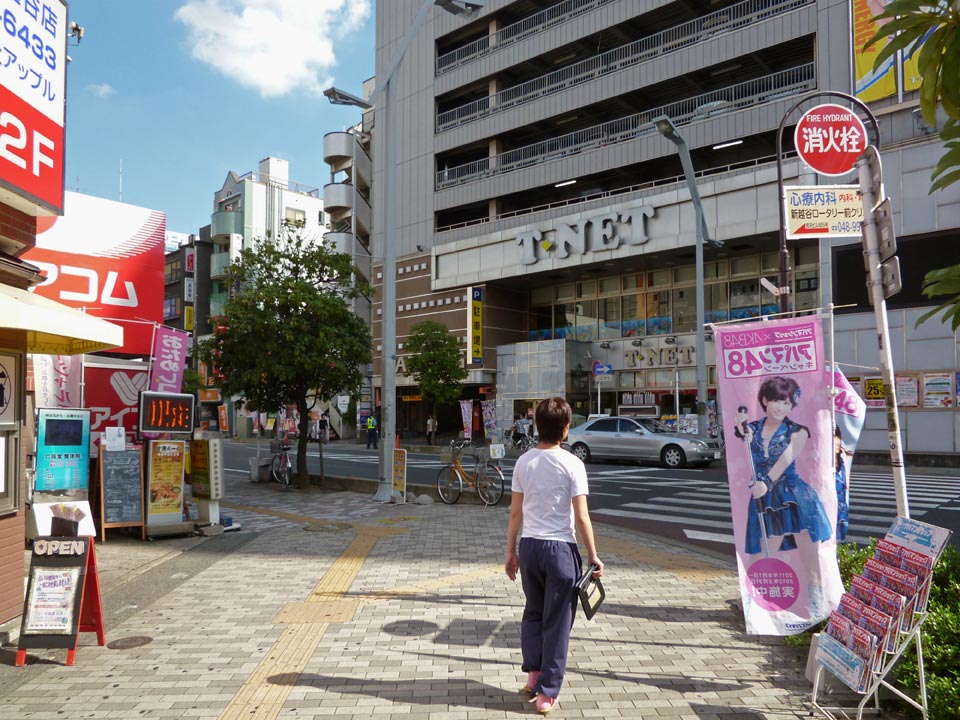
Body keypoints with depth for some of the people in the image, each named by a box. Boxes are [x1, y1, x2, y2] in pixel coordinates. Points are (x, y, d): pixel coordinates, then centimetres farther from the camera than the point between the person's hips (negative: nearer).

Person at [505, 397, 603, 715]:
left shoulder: (524, 461, 1)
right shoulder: (571, 463, -10)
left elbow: (515, 513, 5)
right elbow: (581, 517, -10)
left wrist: (510, 551, 14)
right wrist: (593, 556, -1)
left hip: (529, 545, 4)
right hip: (560, 547, -4)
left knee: (533, 613, 24)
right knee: (557, 622, 7)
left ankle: (533, 674, 25)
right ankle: (547, 694, 14)